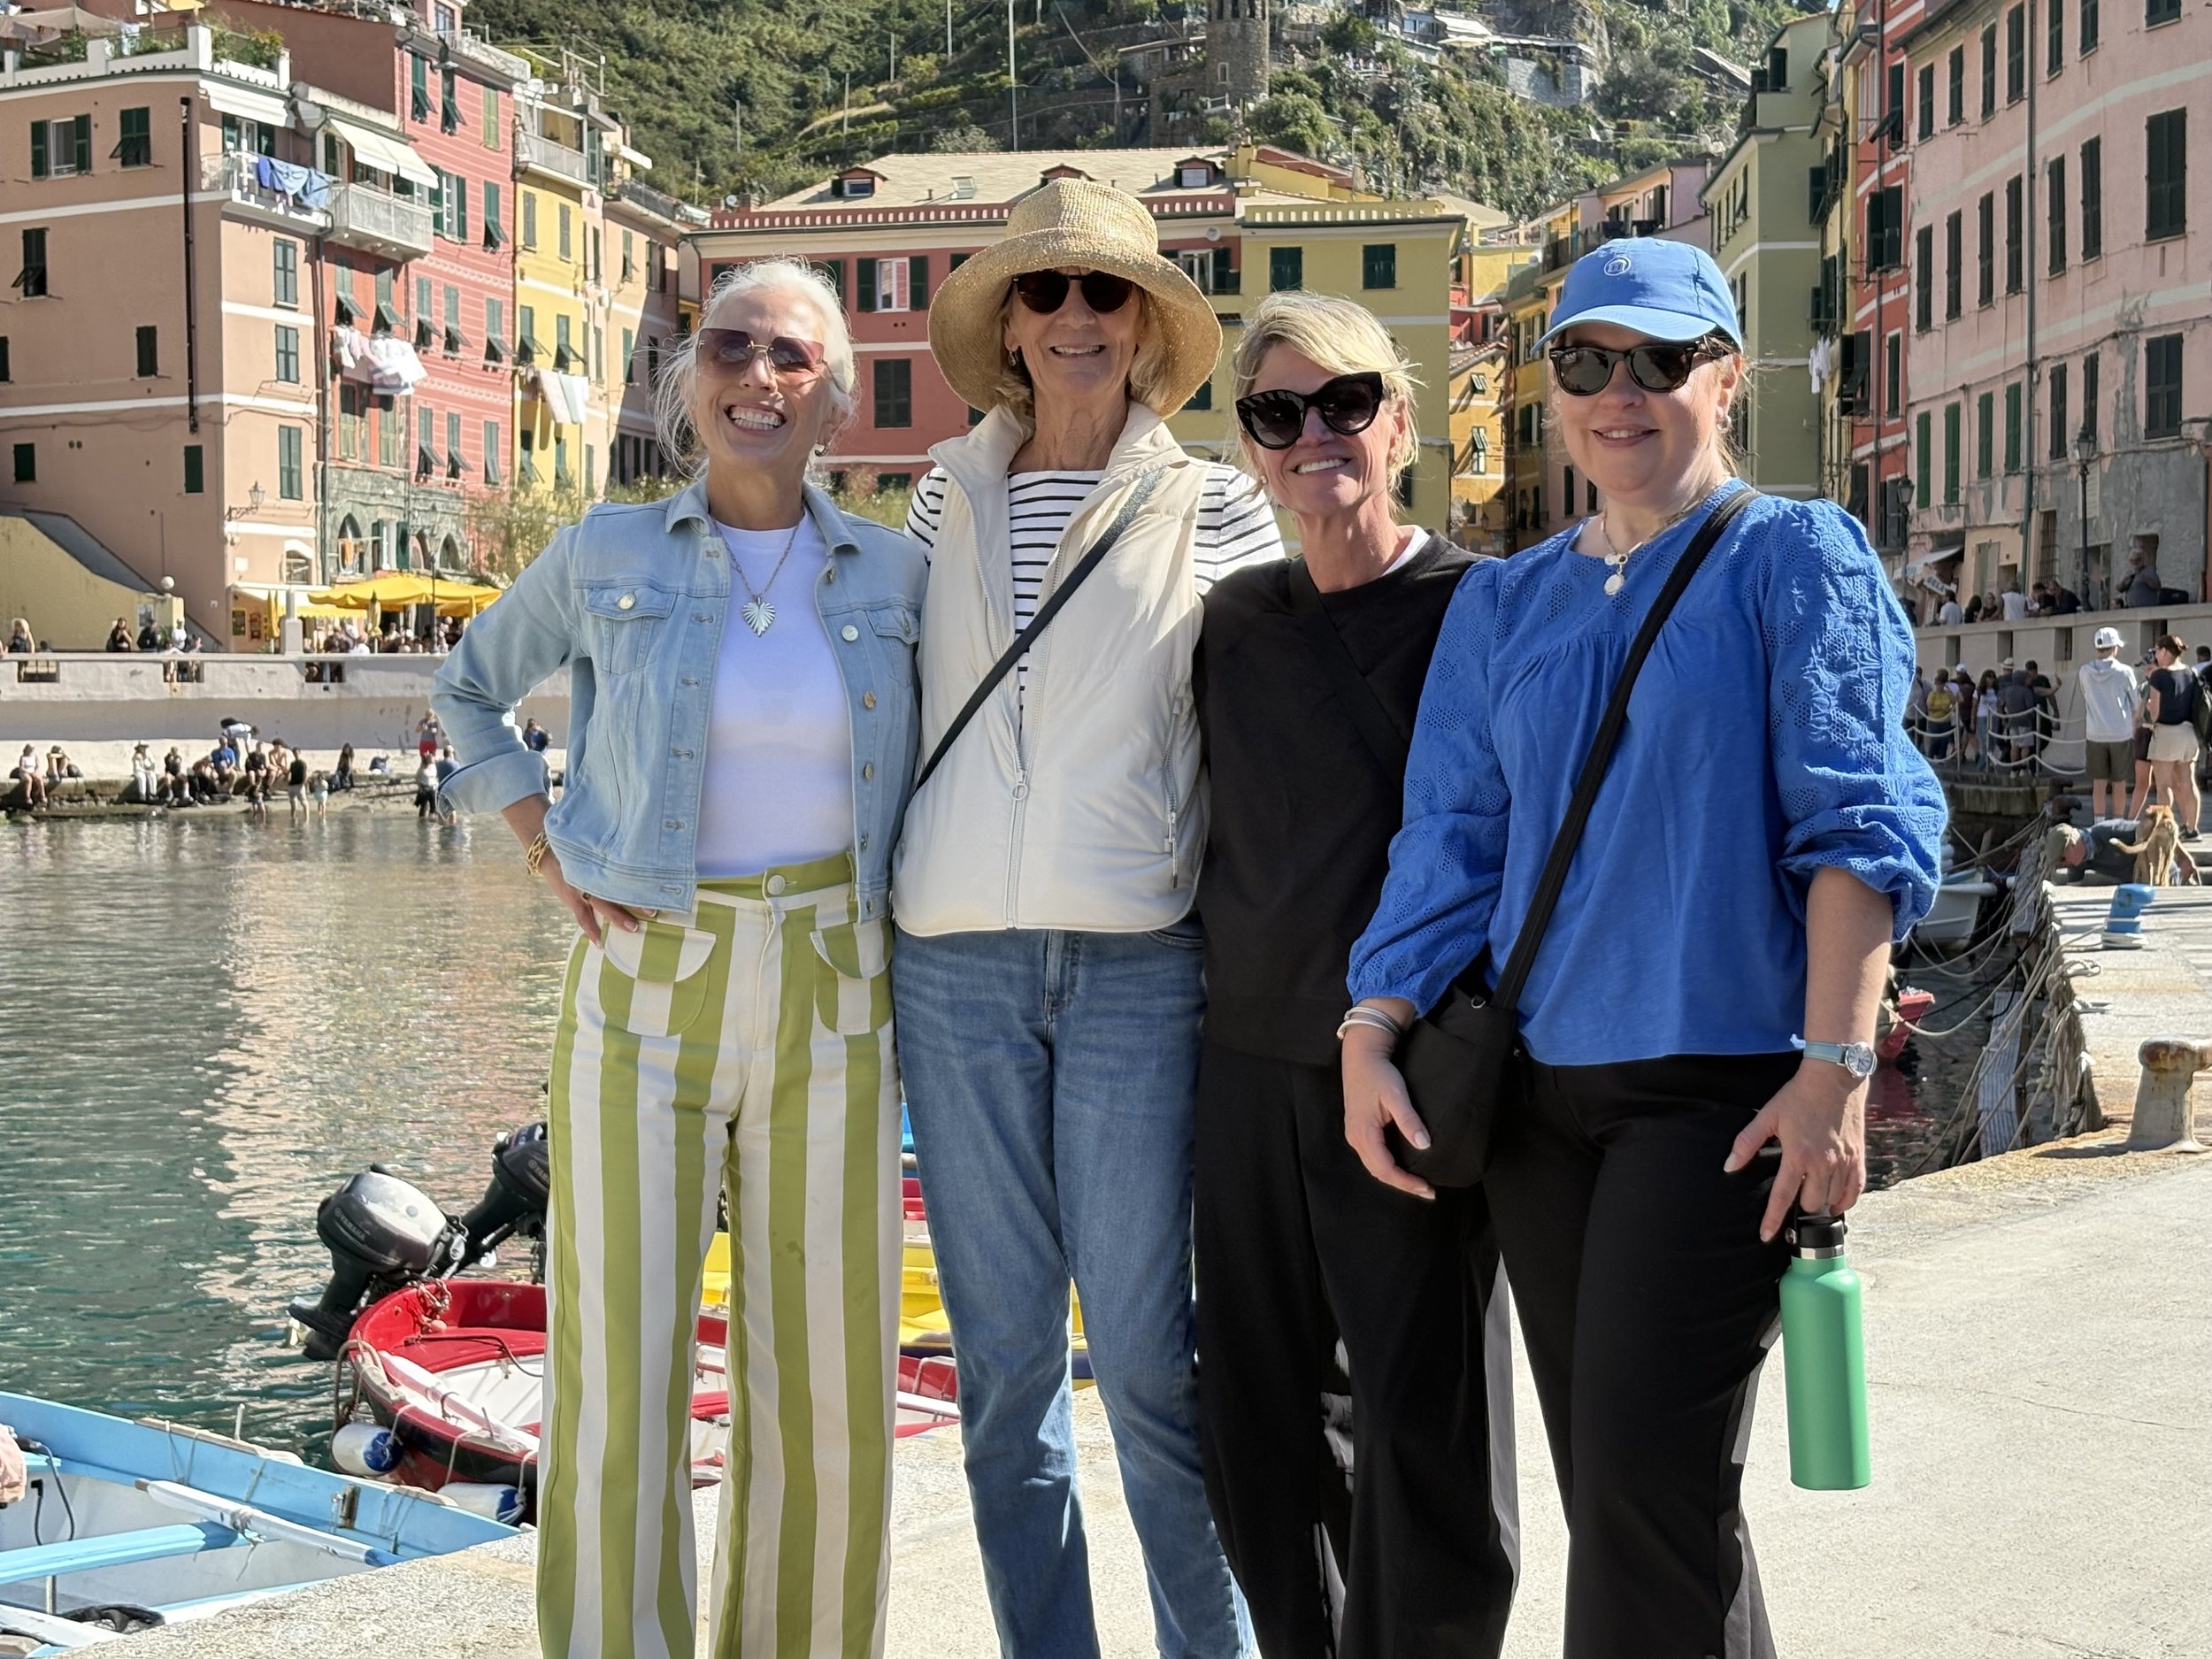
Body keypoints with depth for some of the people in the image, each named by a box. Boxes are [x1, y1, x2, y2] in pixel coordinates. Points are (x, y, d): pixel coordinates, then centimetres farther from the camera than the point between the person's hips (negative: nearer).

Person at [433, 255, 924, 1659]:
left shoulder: (891, 573, 5)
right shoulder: (606, 556, 3)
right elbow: (471, 690, 18)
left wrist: (916, 916, 5)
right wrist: (547, 848, 6)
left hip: (831, 994, 1)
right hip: (646, 982, -1)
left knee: (828, 1381, 4)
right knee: (620, 1372, -2)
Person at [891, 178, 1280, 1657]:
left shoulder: (1214, 508, 5)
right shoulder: (946, 497, 12)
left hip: (1135, 961, -3)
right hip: (956, 961, 3)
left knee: (1148, 1350, -3)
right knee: (1002, 1350, 8)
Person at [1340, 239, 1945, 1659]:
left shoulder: (1793, 558, 1)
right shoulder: (1504, 604, 15)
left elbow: (1855, 827, -7)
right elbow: (1452, 839, 13)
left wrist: (1836, 1068, -16)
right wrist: (1375, 1031, 0)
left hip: (1722, 1079, -5)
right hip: (1540, 1087, 6)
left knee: (1649, 1484, -9)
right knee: (1611, 1487, 10)